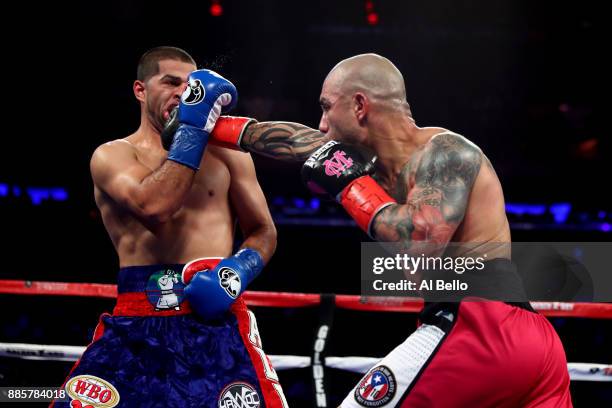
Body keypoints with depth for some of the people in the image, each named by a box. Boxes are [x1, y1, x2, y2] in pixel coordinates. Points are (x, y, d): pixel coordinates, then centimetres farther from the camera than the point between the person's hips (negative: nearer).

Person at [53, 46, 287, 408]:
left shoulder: (227, 152, 14)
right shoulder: (112, 155, 6)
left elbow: (264, 232, 15)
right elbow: (154, 208, -15)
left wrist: (237, 271, -7)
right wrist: (194, 127, -11)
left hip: (217, 316, 1)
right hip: (136, 322, -1)